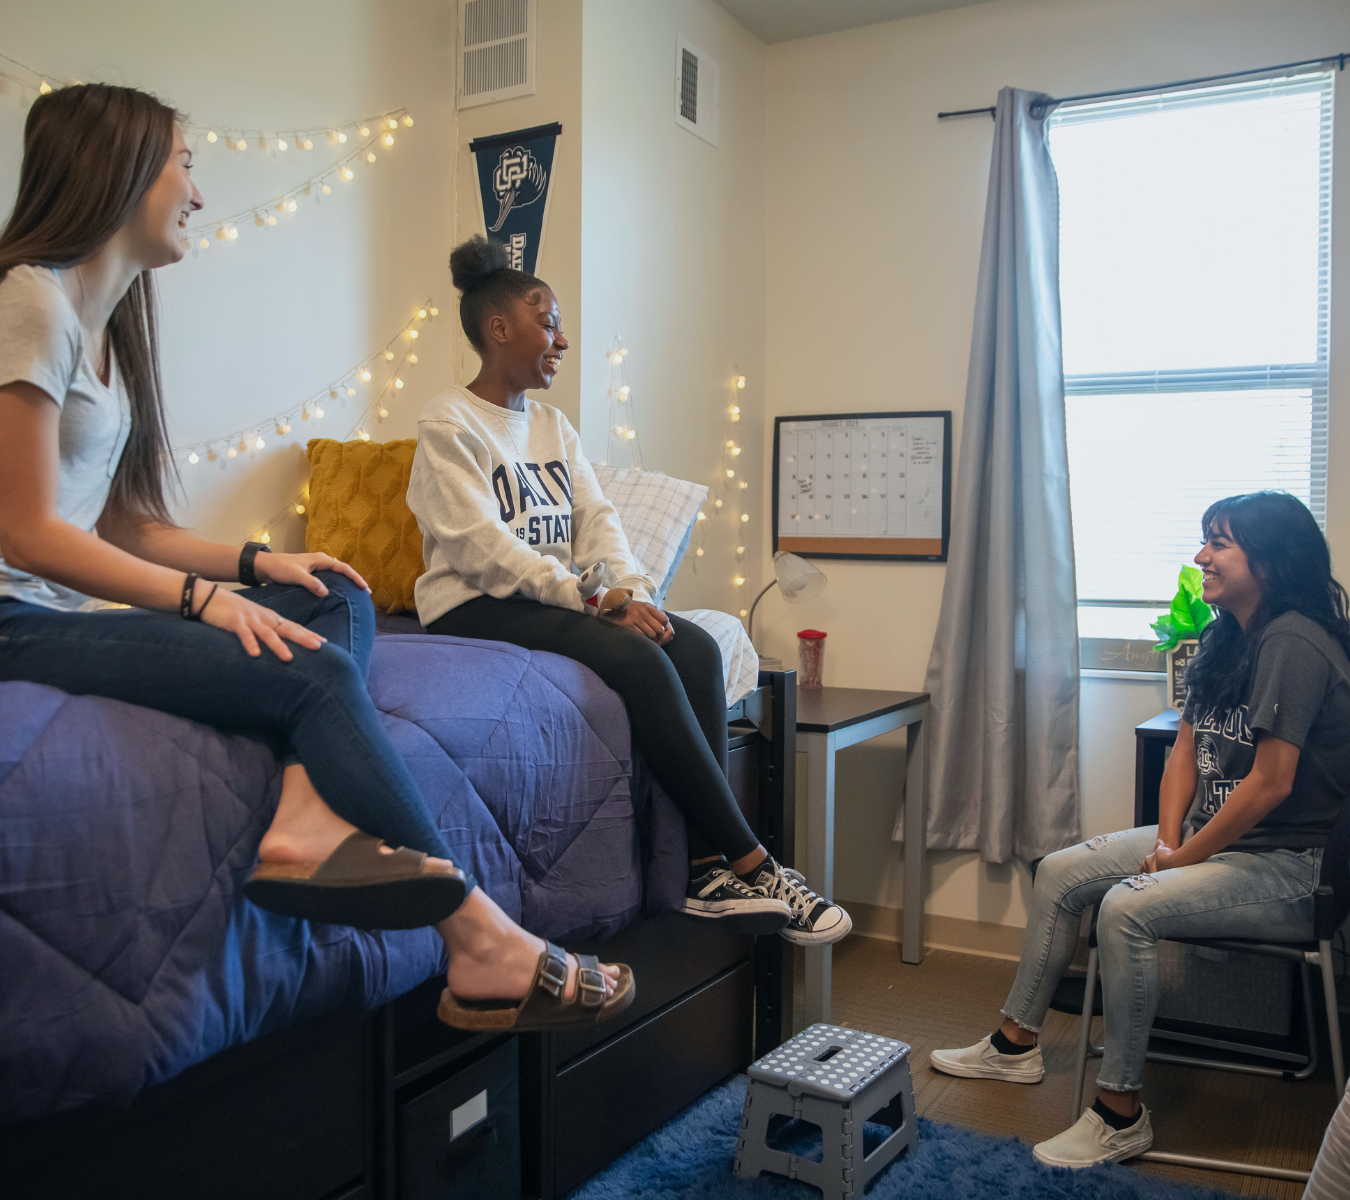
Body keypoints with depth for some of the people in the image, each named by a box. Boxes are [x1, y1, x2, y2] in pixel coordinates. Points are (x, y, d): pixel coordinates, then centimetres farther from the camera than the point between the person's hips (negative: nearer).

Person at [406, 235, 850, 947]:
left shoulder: (553, 426, 20)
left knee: (696, 646, -20)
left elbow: (596, 519, 9)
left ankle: (710, 871, -25)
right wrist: (593, 598, -23)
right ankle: (752, 864, -24)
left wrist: (633, 590, -12)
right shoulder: (447, 423, -3)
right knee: (639, 660, -30)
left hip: (558, 596, 7)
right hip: (476, 608, -7)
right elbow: (480, 545, -16)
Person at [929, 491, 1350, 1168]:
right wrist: (1167, 841, -4)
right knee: (1059, 872, 4)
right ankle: (1015, 1045, 16)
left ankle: (1120, 1116, -13)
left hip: (1285, 864, -10)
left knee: (1127, 909, -29)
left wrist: (1183, 857, -15)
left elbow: (1270, 784, -25)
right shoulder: (1225, 640, 10)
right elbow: (1186, 751, 9)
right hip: (1212, 836, 10)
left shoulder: (1294, 644, -21)